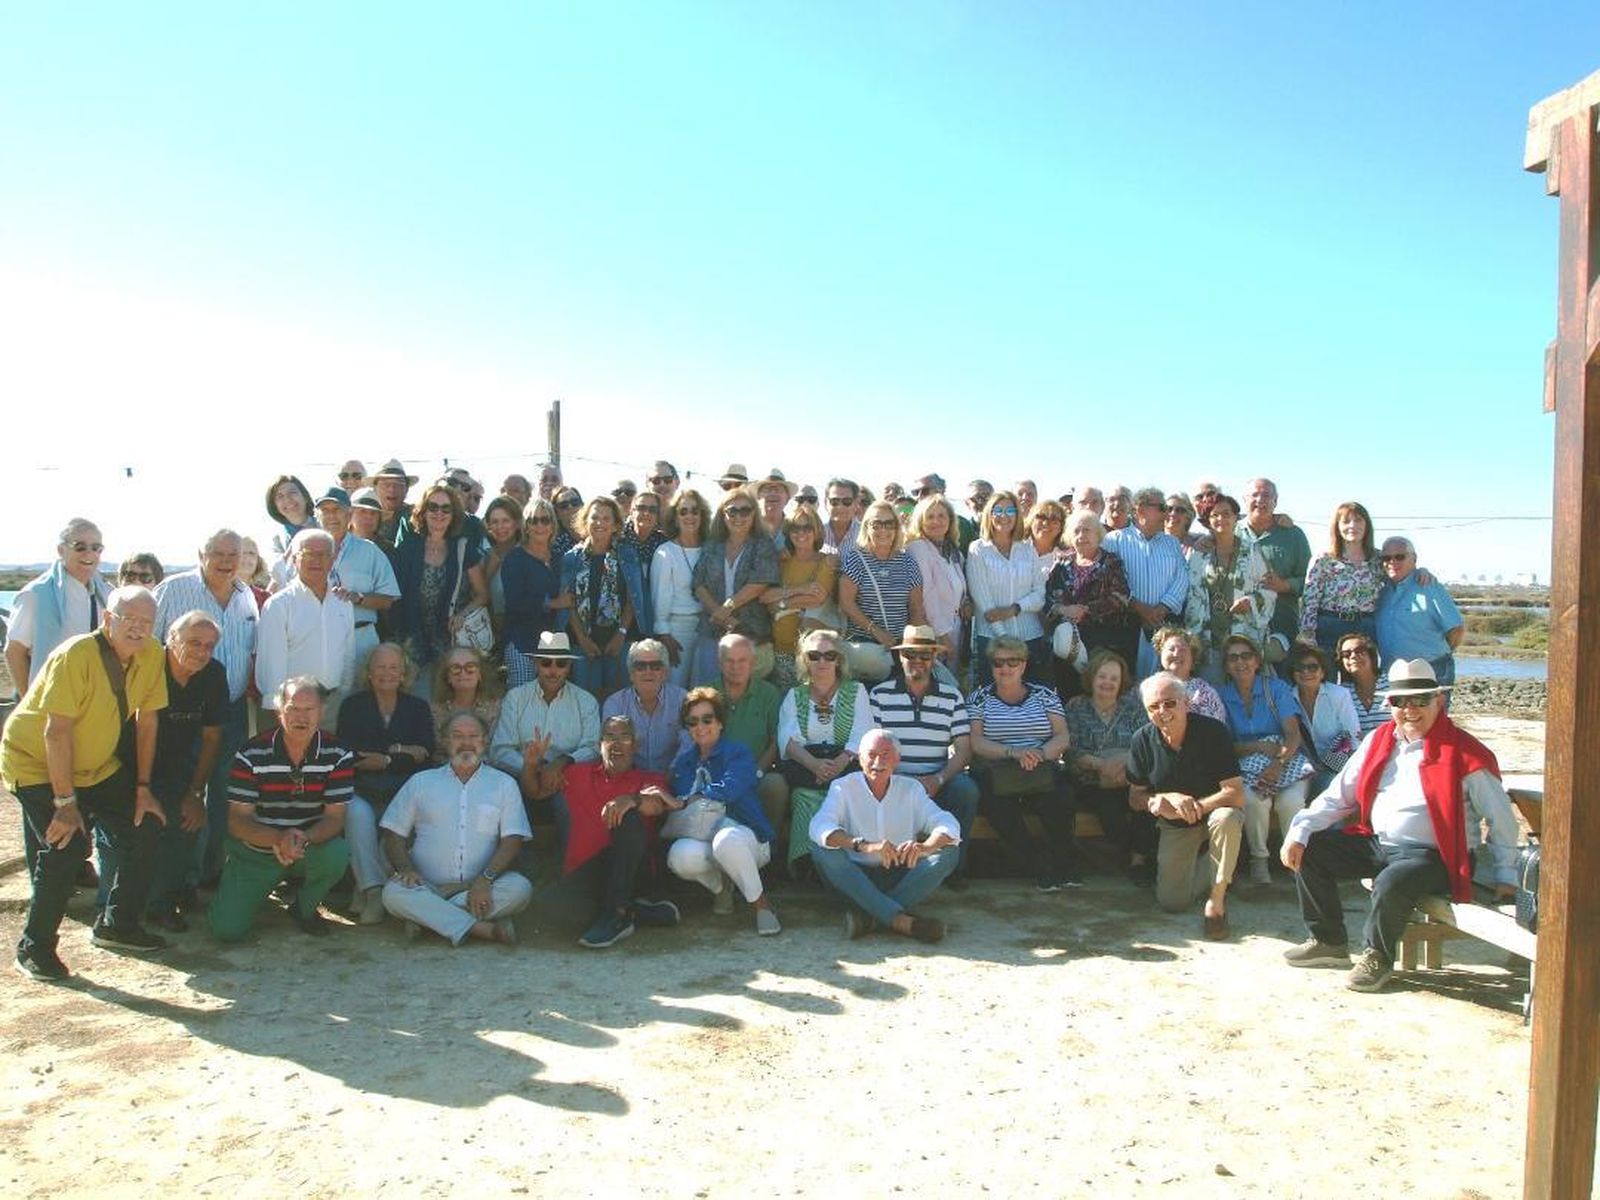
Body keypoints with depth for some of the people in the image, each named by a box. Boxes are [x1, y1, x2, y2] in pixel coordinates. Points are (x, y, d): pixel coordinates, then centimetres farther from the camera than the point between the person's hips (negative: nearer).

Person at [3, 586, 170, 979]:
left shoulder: (151, 654, -9)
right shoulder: (76, 655, -28)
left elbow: (147, 719, -1)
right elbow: (57, 731, -28)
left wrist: (143, 788, -1)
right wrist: (65, 802, -26)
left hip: (97, 766, 7)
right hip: (35, 763, -7)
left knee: (146, 826, -2)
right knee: (67, 844, -22)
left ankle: (117, 924, 16)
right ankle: (33, 947, -3)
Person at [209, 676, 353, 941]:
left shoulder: (338, 756, -11)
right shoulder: (251, 755, -13)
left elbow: (335, 817, -14)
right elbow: (237, 821, -14)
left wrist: (304, 838, -35)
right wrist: (278, 839, -33)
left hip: (312, 845, 0)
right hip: (255, 851, 0)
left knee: (337, 854, -33)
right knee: (226, 930, -13)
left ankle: (305, 908, 0)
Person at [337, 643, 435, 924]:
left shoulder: (418, 707, 14)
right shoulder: (353, 705, 12)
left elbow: (426, 753, 1)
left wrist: (381, 758, -9)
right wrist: (402, 754, -10)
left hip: (403, 792, 0)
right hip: (361, 791, 0)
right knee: (357, 814, -33)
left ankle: (364, 891, -24)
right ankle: (374, 890, -34)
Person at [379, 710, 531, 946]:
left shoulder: (503, 784, 14)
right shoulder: (420, 782, 18)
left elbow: (512, 840, 4)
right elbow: (393, 836, 13)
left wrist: (486, 878, -15)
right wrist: (406, 869, -9)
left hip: (480, 887, 0)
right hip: (427, 887, 0)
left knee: (520, 887, -29)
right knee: (394, 892, -31)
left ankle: (428, 917, -27)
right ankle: (482, 928, -33)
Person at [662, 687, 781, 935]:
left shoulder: (737, 754, -1)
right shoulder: (682, 762, 16)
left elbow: (728, 790, -19)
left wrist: (681, 801, -21)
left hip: (745, 836, -4)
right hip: (700, 838, 4)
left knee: (727, 839, -40)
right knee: (681, 856, -31)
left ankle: (761, 903, -14)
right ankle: (720, 886, 5)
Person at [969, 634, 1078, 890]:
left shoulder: (1044, 694, 17)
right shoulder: (979, 699, 12)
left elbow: (1063, 737, 7)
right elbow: (975, 742, -2)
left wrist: (1041, 753, -15)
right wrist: (1013, 752, -17)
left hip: (1043, 773, 1)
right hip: (996, 775, -1)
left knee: (1059, 799, -33)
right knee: (998, 803, -36)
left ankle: (1064, 862, -11)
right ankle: (1040, 868, -22)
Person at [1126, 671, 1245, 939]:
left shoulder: (1212, 731, -22)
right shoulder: (1142, 740, -12)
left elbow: (1236, 794, -26)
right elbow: (1135, 796, -3)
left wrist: (1196, 806, -31)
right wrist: (1161, 801, -22)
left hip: (1212, 810, -3)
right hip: (1175, 826, 3)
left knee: (1227, 819, -39)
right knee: (1171, 902, -3)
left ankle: (1217, 899, -18)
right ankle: (1202, 866, 31)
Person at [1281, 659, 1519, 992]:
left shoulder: (1464, 753, -8)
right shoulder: (1379, 740, 9)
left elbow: (1501, 820, -2)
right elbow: (1338, 796, 9)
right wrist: (1299, 832, -4)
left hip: (1426, 854, -6)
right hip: (1373, 841, 7)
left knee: (1392, 883, -35)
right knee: (1309, 850, -6)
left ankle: (1377, 956, -5)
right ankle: (1329, 941, 10)